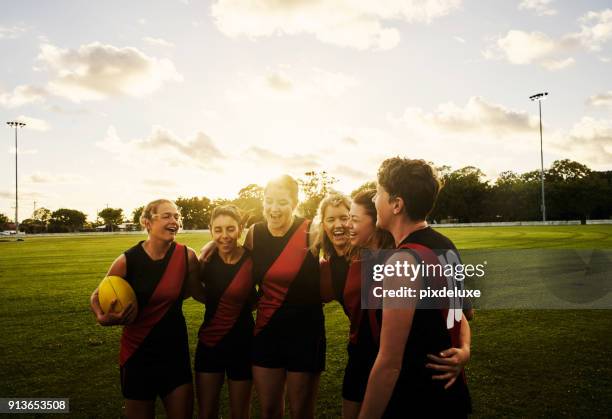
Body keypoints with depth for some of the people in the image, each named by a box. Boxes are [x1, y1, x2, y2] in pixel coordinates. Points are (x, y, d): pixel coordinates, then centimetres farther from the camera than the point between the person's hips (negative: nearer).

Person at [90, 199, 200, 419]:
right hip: (138, 353, -1)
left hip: (176, 350, 1)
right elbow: (97, 296, 0)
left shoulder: (187, 256, -11)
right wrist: (102, 317, -18)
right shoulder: (127, 261, -14)